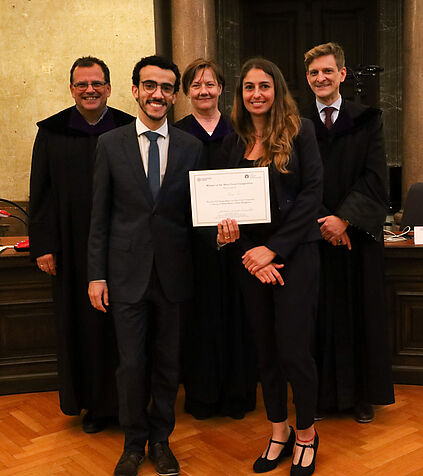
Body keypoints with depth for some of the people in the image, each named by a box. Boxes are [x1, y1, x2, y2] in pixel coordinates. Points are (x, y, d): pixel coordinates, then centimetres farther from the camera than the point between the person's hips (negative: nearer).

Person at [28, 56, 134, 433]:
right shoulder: (52, 133, 4)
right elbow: (40, 193, 4)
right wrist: (43, 246, -2)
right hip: (73, 249, 1)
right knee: (81, 324, 9)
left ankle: (122, 399, 23)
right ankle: (93, 403, 25)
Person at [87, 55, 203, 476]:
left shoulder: (190, 147, 4)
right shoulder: (110, 144, 2)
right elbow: (100, 215, 2)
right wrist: (96, 274, -1)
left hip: (173, 272, 1)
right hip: (127, 272, -1)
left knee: (167, 362, 12)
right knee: (132, 364, 5)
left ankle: (160, 439, 33)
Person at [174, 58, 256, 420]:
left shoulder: (237, 132, 8)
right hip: (194, 235, -1)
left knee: (235, 311, 5)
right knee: (200, 312, 5)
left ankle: (237, 393, 20)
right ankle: (202, 395, 19)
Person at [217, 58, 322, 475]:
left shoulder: (299, 131, -2)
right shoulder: (233, 143, 8)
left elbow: (312, 193, -8)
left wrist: (273, 248, -13)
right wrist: (251, 256, -8)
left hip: (295, 253, -4)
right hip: (250, 257, 4)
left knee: (293, 349, -3)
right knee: (265, 349, 10)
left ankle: (306, 433, 21)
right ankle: (279, 432, 28)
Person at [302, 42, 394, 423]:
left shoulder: (367, 120, 4)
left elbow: (375, 178, -4)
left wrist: (344, 218, -16)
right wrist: (322, 223, -11)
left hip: (358, 234, 0)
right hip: (314, 235, 0)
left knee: (361, 314, 7)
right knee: (320, 316, 4)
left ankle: (363, 395, 21)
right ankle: (323, 394, 17)